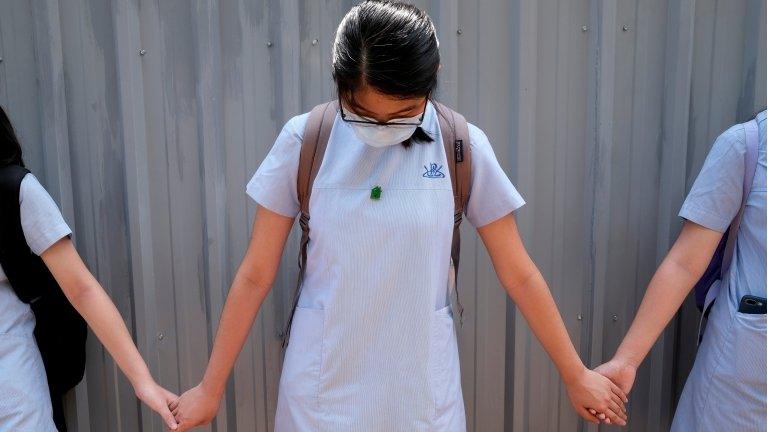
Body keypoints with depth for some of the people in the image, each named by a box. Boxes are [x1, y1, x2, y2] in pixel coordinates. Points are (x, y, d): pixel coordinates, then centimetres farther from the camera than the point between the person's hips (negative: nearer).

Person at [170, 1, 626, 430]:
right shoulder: (304, 141, -10)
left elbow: (519, 275, -1)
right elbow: (256, 275, -3)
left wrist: (576, 375, 5)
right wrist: (212, 387, 2)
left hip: (423, 384, 0)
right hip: (322, 388, 0)